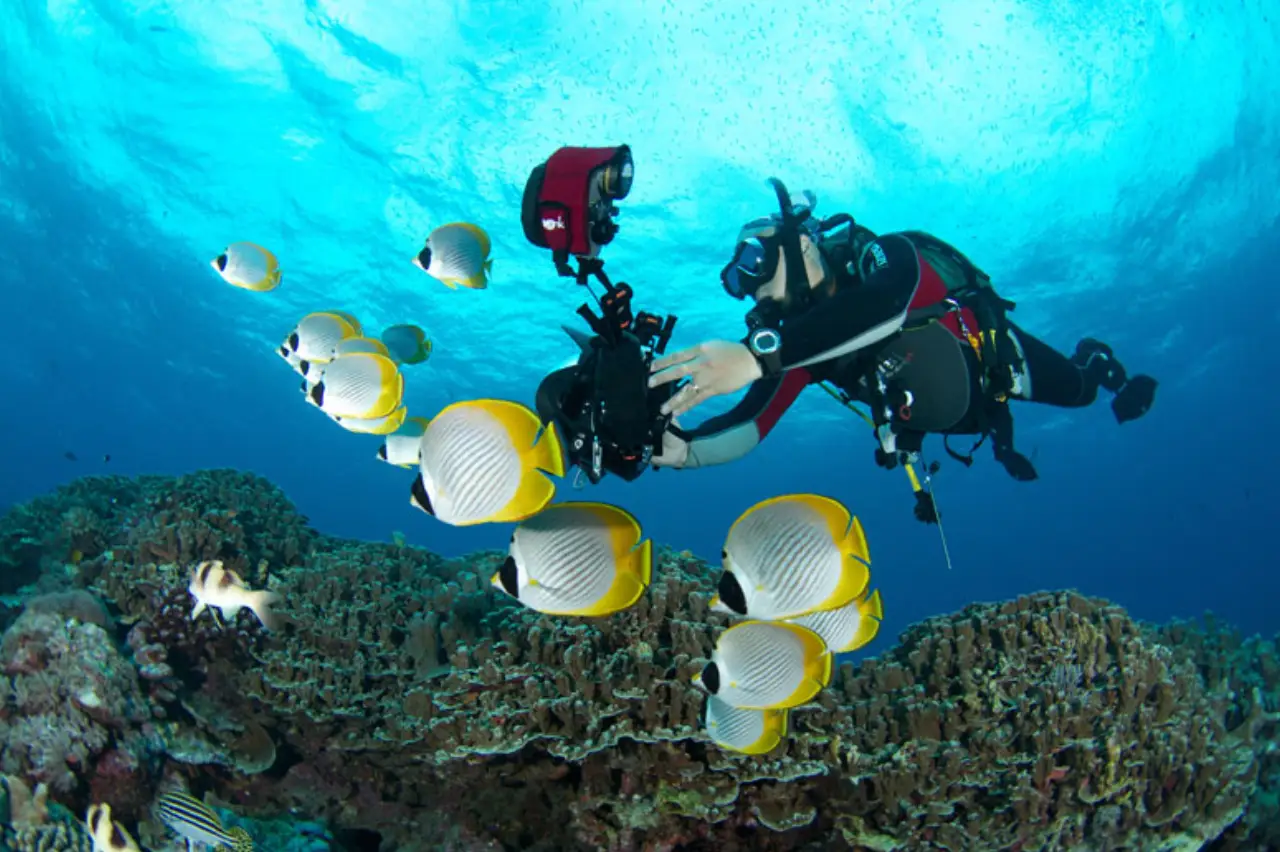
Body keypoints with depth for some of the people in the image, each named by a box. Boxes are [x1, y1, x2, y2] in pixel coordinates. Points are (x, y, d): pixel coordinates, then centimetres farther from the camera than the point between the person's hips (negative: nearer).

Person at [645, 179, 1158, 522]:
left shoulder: (887, 257, -41)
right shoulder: (797, 341, -26)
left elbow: (887, 300, -65)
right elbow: (749, 424, -32)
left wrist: (757, 354, -77)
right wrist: (683, 447, -55)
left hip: (993, 352, -5)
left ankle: (1096, 362, 52)